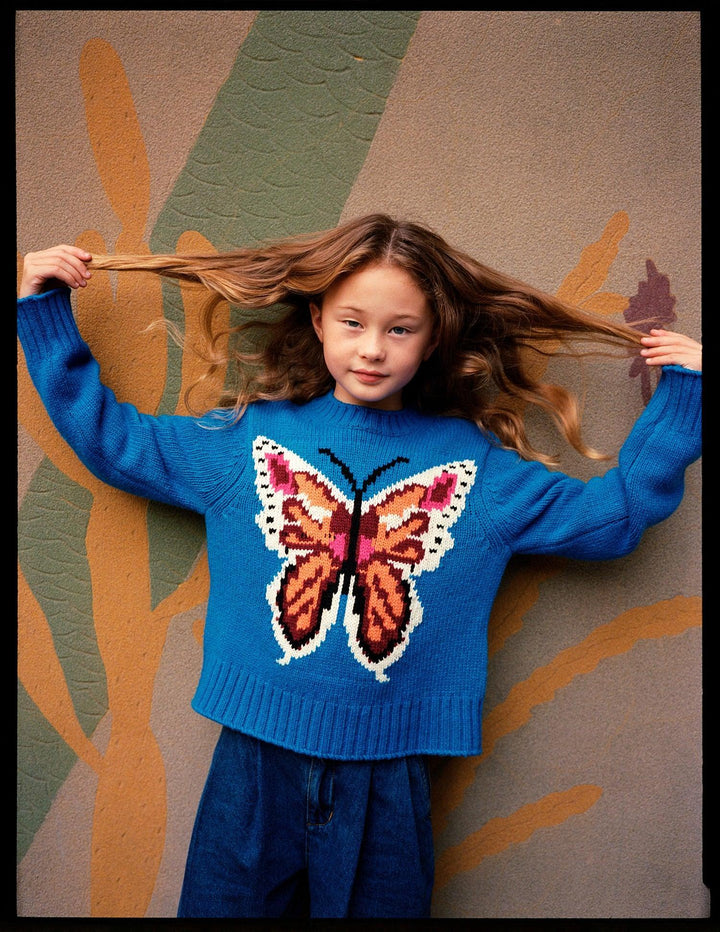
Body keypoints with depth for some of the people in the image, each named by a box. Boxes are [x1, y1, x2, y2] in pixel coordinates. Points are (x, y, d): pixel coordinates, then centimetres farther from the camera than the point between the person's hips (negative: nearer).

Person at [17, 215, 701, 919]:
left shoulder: (480, 467, 1)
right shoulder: (247, 436, 0)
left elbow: (612, 513, 4)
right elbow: (111, 438, 8)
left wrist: (680, 394, 3)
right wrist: (45, 312, 7)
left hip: (389, 775, 0)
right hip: (255, 756, 1)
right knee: (227, 903, 17)